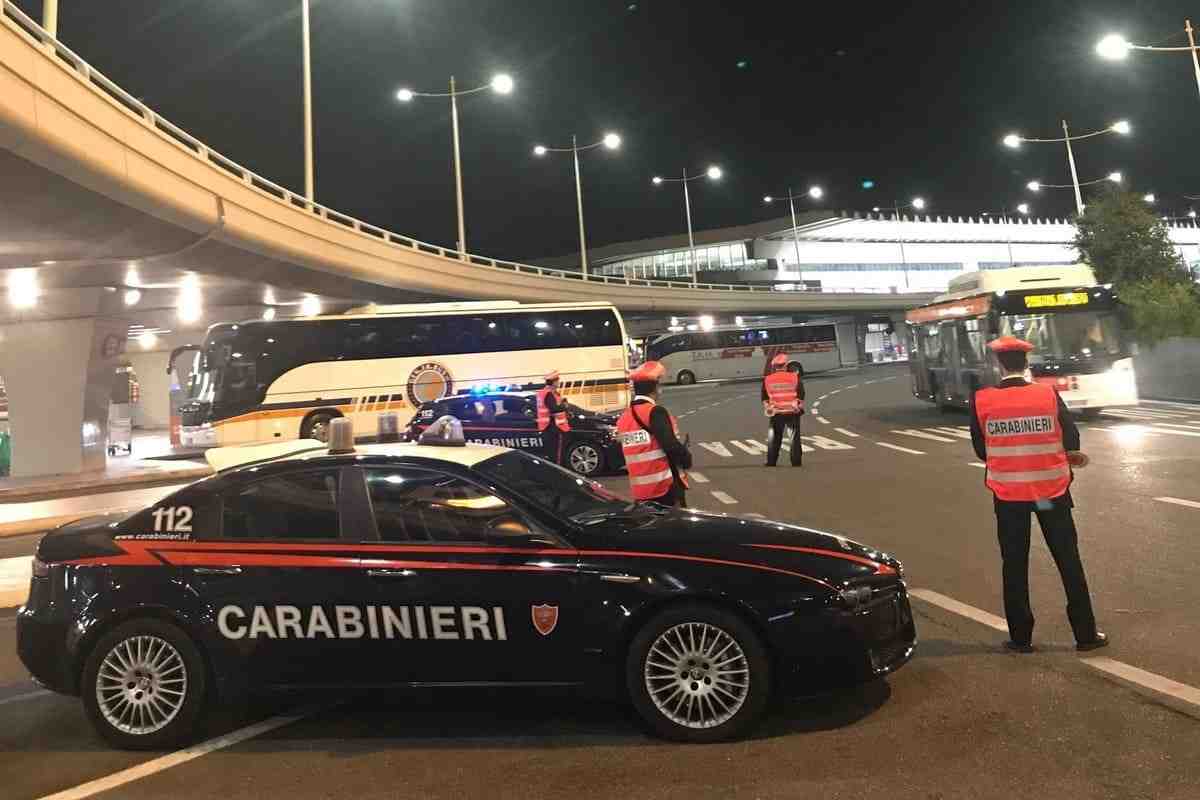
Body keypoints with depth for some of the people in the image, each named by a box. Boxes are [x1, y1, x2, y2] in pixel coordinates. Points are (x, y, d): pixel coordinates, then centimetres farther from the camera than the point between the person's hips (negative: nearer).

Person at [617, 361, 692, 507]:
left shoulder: (624, 418, 9)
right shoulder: (655, 412, -14)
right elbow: (671, 446, -21)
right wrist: (687, 459, -3)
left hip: (640, 490, 7)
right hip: (666, 486, -7)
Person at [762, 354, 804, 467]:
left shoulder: (767, 379, 0)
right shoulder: (794, 377, -4)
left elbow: (764, 398, 7)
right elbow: (801, 395, -1)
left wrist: (767, 408, 20)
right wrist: (800, 406, 12)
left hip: (776, 414, 1)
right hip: (793, 412, -1)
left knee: (774, 438, 10)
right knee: (795, 438, 8)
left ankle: (771, 462, 10)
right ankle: (796, 462, 8)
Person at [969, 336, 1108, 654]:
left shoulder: (980, 401, -9)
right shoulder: (1049, 395, -9)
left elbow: (981, 451, -1)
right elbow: (1072, 442, -2)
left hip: (1008, 492, 0)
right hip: (1051, 488, 0)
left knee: (1014, 566, 11)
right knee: (1069, 561, 14)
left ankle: (1021, 637, 18)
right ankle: (1086, 634, 22)